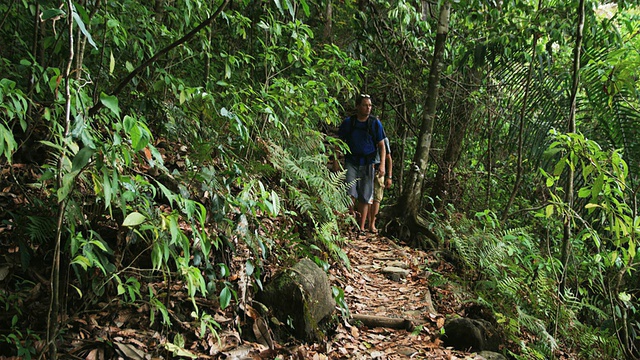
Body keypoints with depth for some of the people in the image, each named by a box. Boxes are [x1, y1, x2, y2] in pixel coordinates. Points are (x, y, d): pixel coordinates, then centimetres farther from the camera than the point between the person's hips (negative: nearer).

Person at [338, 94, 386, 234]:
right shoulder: (348, 122, 2)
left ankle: (361, 227, 12)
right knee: (350, 194, -16)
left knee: (364, 198, 4)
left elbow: (381, 145, 6)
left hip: (368, 164, 1)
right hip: (351, 163, 0)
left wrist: (382, 164, -6)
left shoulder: (375, 123, 2)